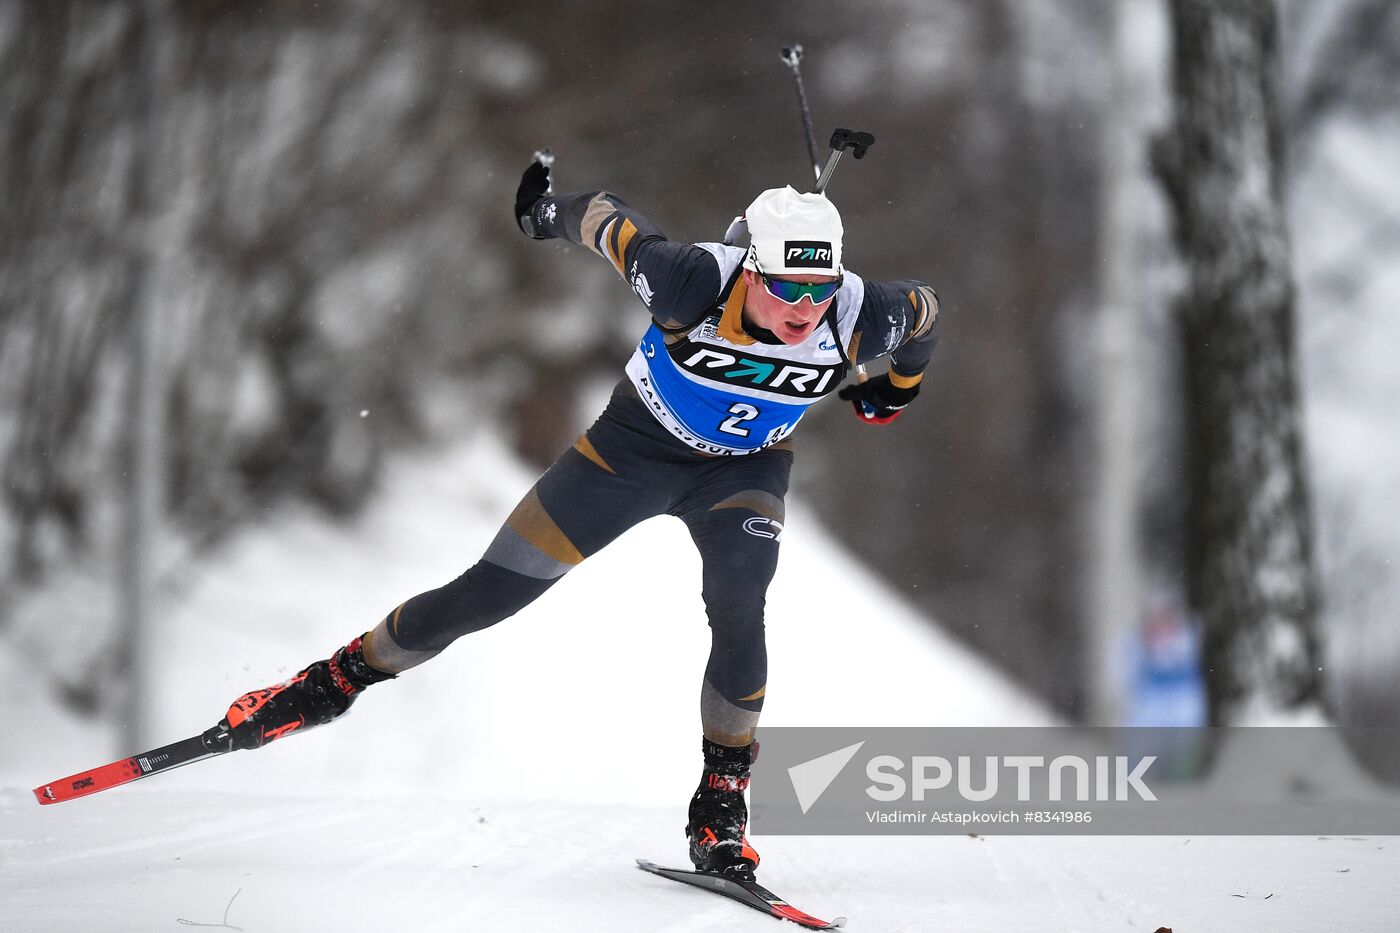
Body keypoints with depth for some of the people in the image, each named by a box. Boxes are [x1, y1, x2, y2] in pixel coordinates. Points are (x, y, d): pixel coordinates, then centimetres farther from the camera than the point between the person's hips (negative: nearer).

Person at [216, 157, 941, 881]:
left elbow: (926, 312, -5)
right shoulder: (695, 283, -37)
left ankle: (722, 809, -11)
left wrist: (898, 388, 13)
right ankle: (343, 678, 24)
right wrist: (549, 211, 2)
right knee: (484, 595, 1)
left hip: (744, 470, 1)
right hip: (636, 444, -1)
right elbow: (607, 221, -19)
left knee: (738, 612, -27)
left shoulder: (860, 318, -29)